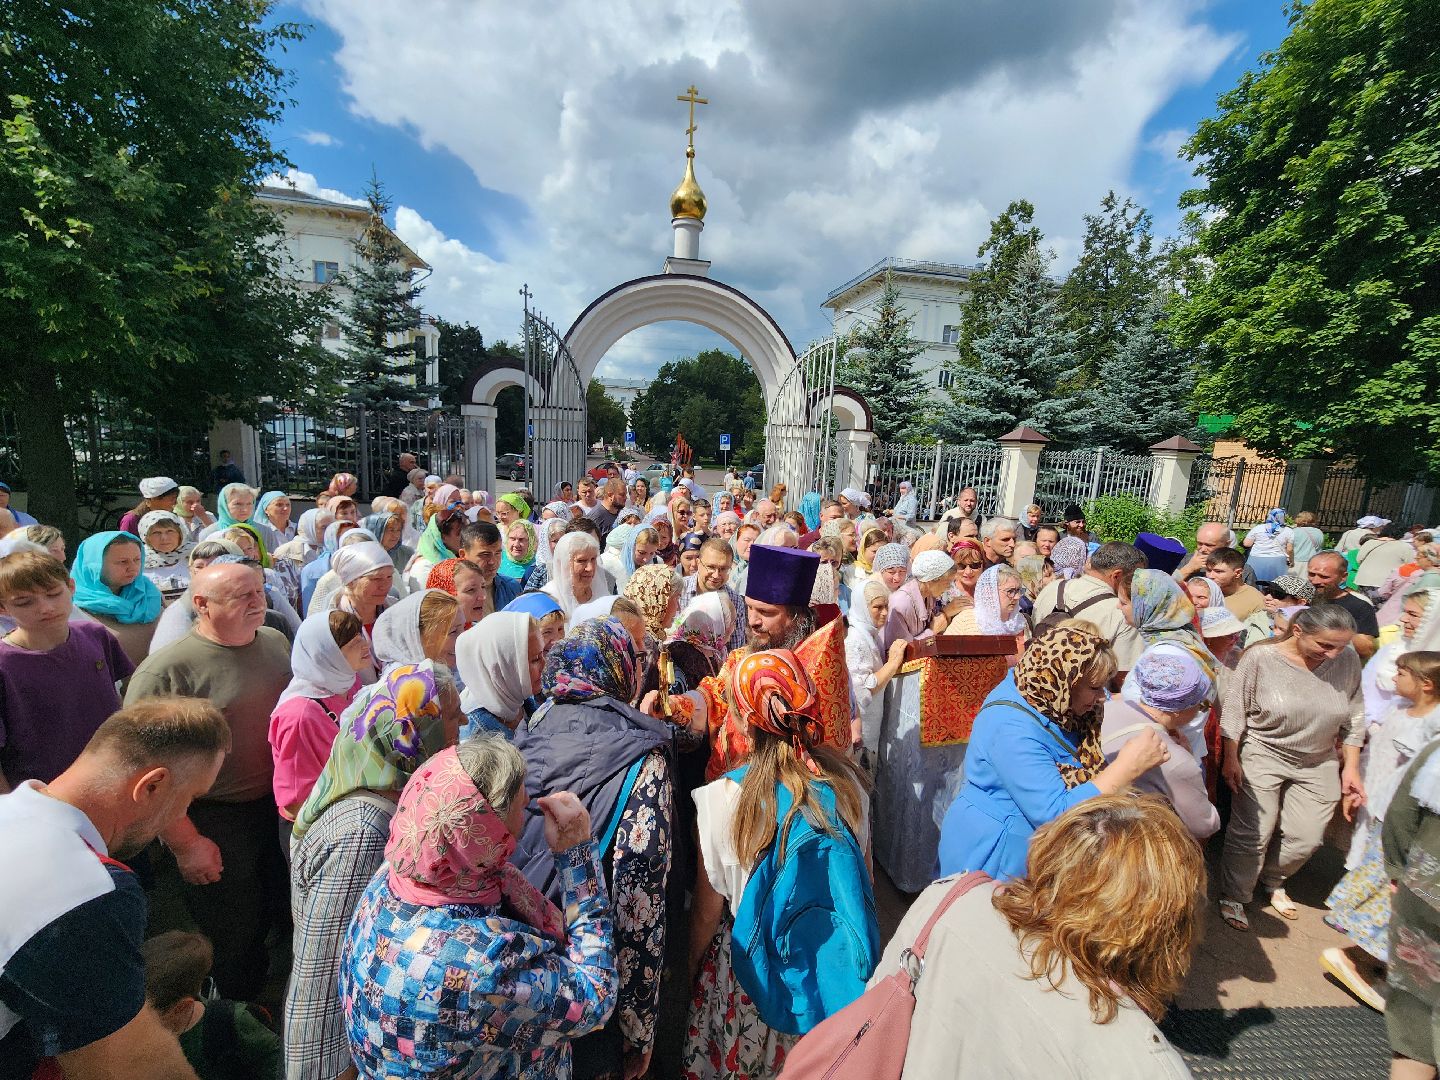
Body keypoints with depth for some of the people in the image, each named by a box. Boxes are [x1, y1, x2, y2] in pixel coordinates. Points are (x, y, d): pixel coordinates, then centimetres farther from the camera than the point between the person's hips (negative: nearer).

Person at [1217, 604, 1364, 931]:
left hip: (1318, 762, 4)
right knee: (1252, 835, -2)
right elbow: (1234, 710, -12)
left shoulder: (1347, 660, -8)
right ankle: (1233, 897, 18)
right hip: (1262, 756, -4)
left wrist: (1351, 767, 5)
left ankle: (1273, 881, 37)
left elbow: (1354, 717, 5)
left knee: (1306, 838, 8)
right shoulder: (1260, 657, -20)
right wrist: (1230, 759, -10)